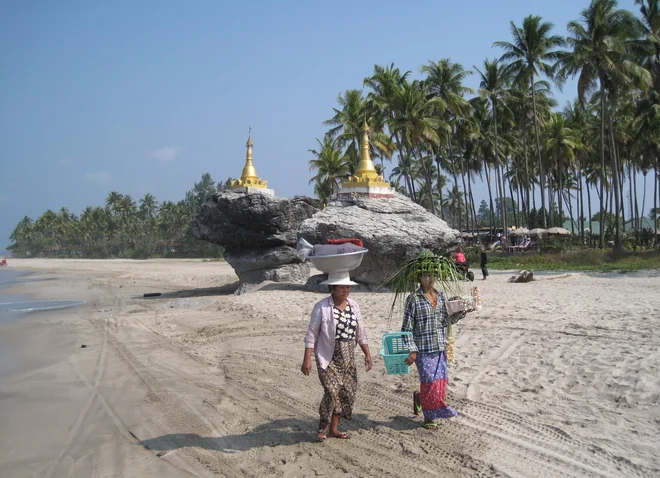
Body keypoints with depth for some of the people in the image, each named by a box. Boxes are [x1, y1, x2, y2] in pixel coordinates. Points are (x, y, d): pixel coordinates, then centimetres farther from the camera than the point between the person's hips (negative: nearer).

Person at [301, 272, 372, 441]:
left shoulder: (353, 305, 6)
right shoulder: (322, 307, -10)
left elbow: (360, 333, 14)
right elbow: (311, 334, -9)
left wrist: (367, 353, 11)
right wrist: (307, 359, -13)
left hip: (348, 358, 6)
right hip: (329, 358, -6)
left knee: (347, 392, 5)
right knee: (332, 392, -15)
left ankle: (334, 428, 20)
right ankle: (323, 426, 8)